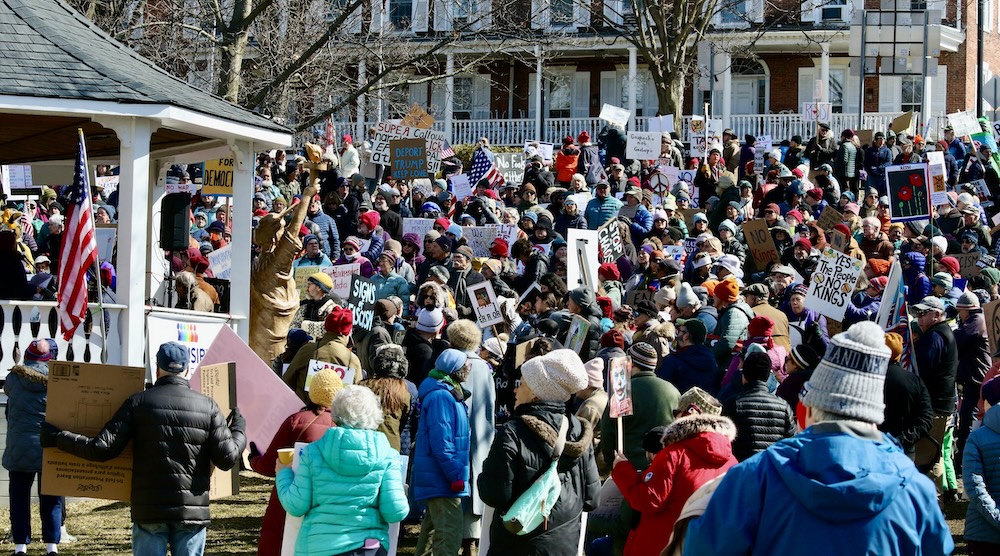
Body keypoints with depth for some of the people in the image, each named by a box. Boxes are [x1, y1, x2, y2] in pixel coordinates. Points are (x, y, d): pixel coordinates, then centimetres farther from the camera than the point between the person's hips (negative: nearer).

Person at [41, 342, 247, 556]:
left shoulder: (138, 402, -1)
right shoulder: (208, 406, 2)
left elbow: (102, 448, -6)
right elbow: (227, 458, -2)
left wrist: (57, 437, 5)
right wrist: (239, 430, 18)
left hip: (149, 510, -1)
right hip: (192, 513, 1)